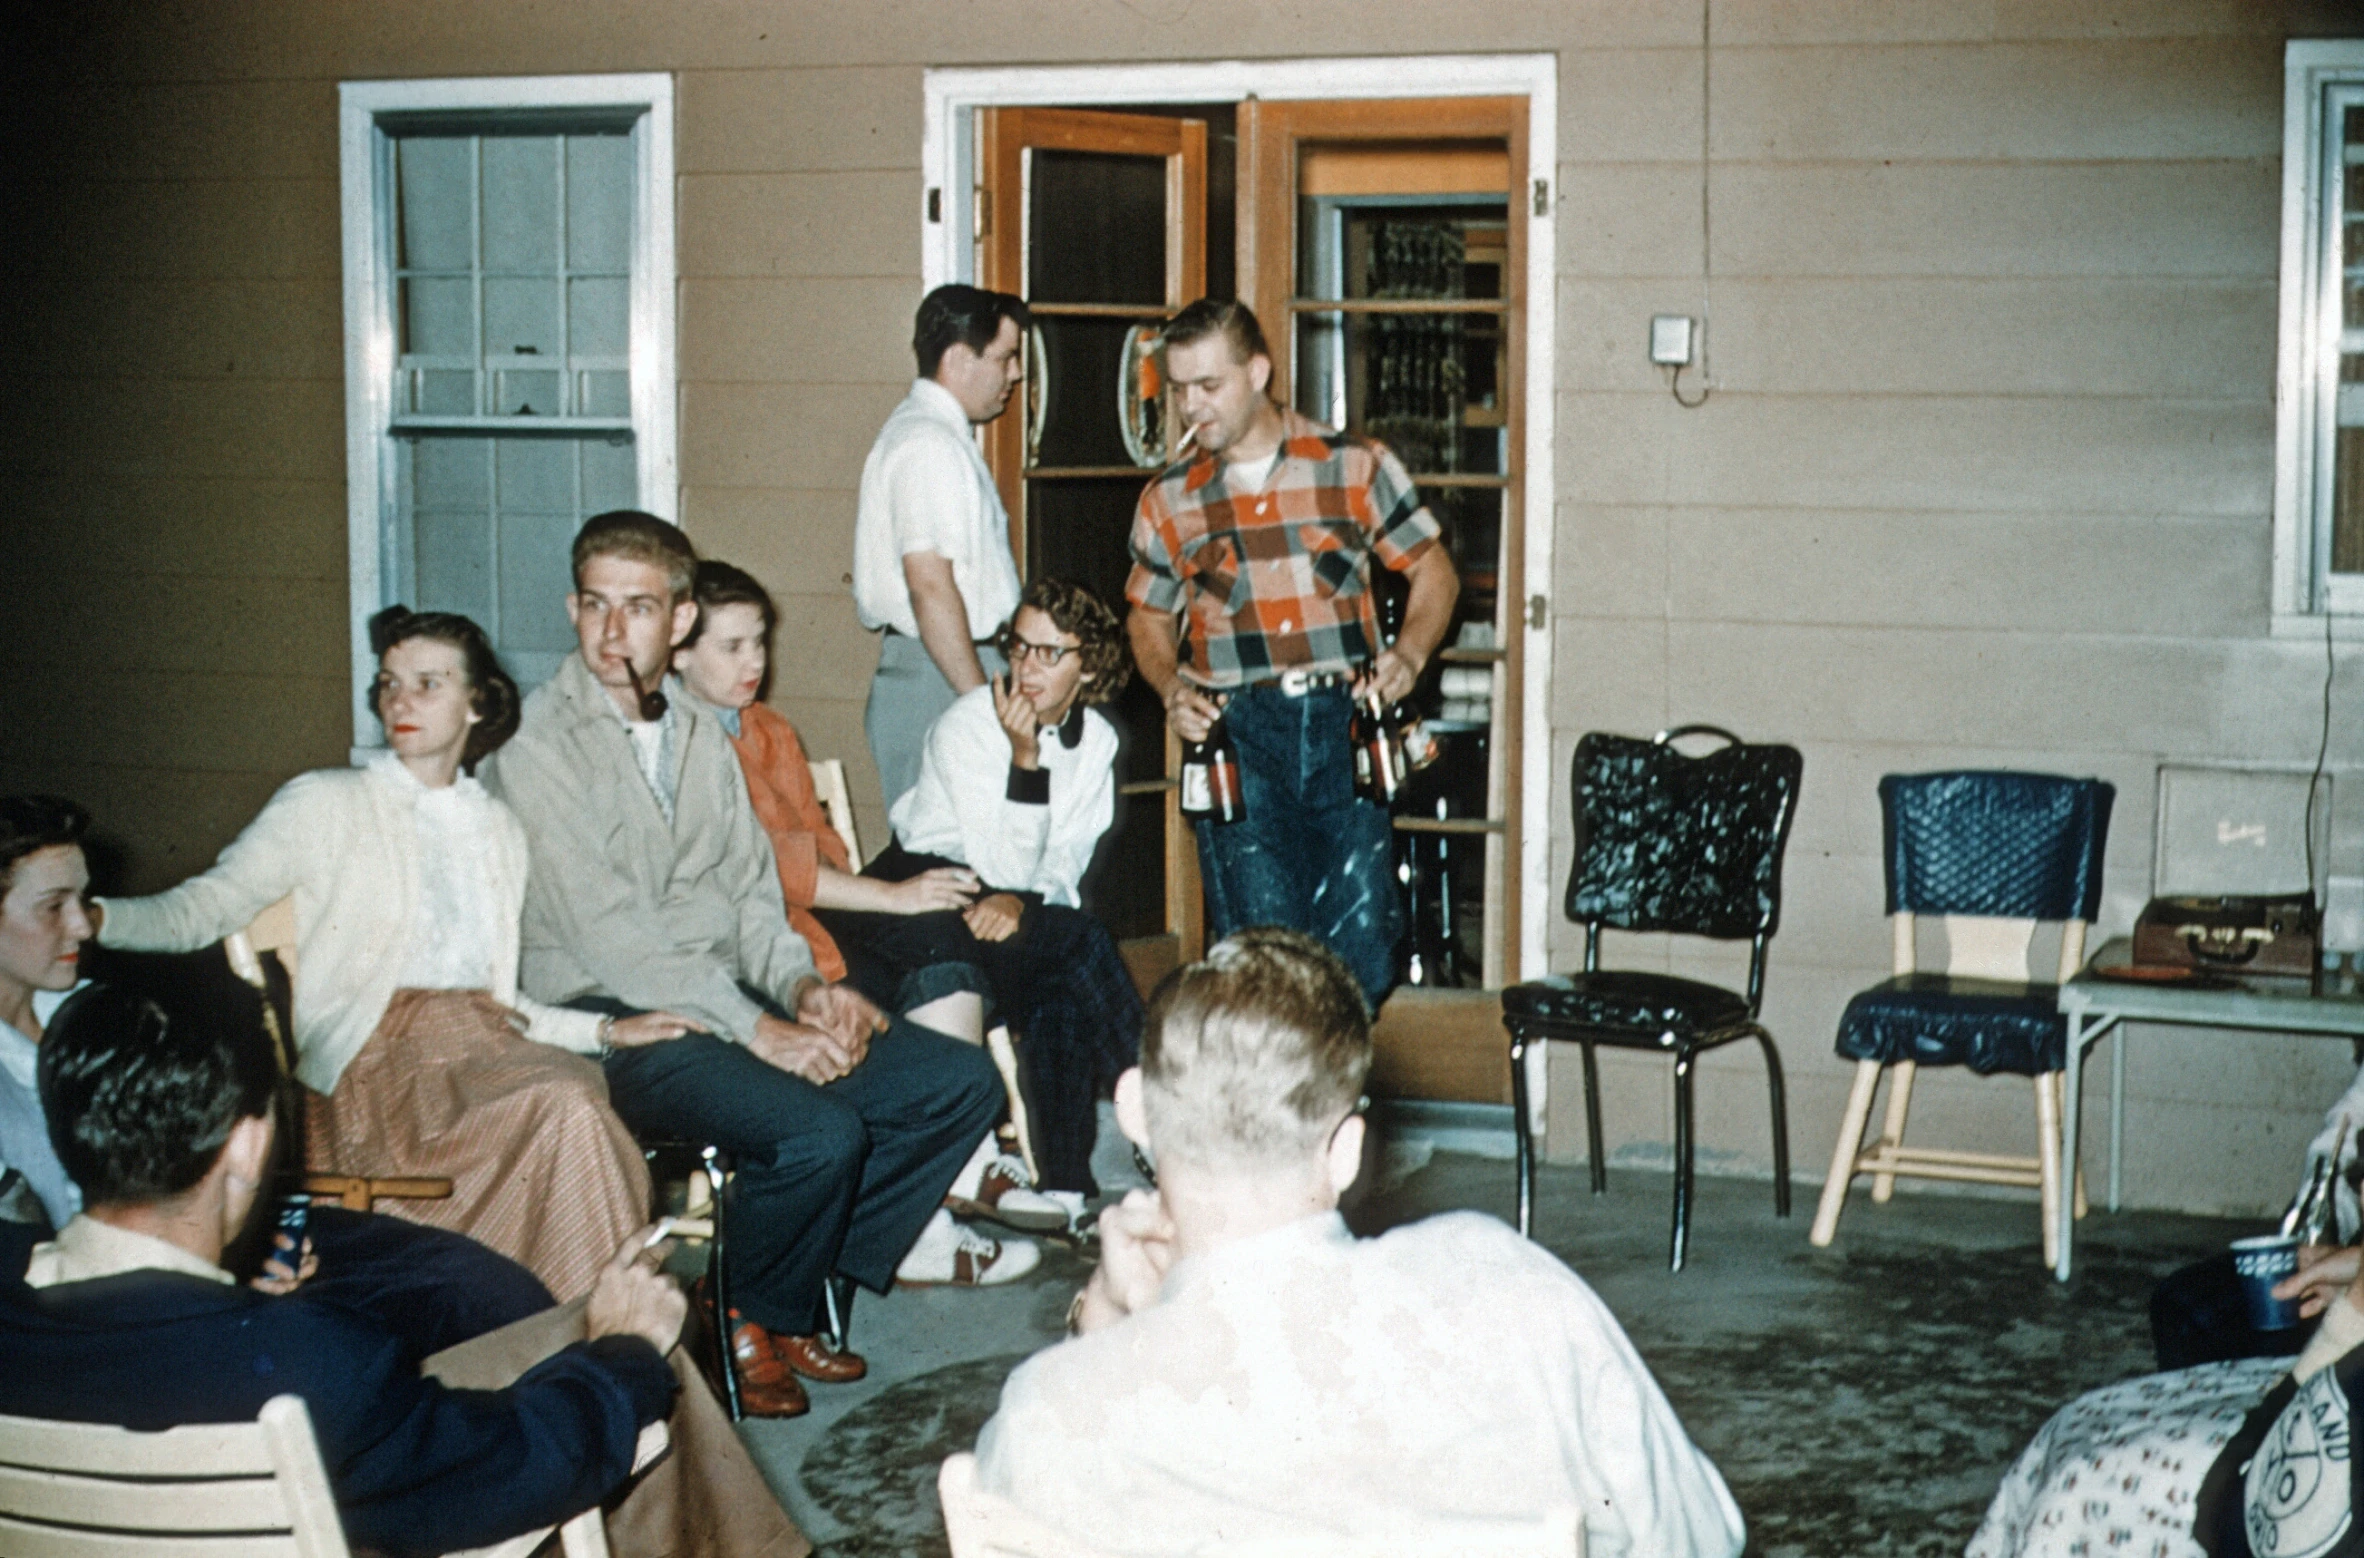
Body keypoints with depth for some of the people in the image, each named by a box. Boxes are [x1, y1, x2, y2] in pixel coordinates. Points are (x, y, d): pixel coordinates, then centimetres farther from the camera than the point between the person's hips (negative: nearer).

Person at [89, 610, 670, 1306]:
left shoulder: (501, 833, 22)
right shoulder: (325, 804, 8)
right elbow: (204, 908, -4)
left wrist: (605, 1029, 11)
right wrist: (88, 917, -21)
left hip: (481, 1047, 4)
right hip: (372, 1058, -4)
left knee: (576, 1086, -33)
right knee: (563, 1105, -34)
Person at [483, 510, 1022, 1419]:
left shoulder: (699, 734, 16)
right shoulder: (538, 746, -9)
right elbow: (609, 937, -17)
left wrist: (803, 986, -6)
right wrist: (758, 1029, -21)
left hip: (730, 997, 8)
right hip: (614, 1020, -8)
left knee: (961, 1081, -4)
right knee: (818, 1130, -30)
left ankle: (823, 1261, 6)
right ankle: (751, 1323, -3)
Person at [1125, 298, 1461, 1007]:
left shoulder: (1354, 465, 4)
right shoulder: (1168, 500, 9)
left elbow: (1435, 571, 10)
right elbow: (1149, 618, 19)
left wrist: (1408, 656, -9)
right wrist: (1172, 689, -2)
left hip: (1344, 721, 0)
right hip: (1237, 735, 1)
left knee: (1361, 945, -2)